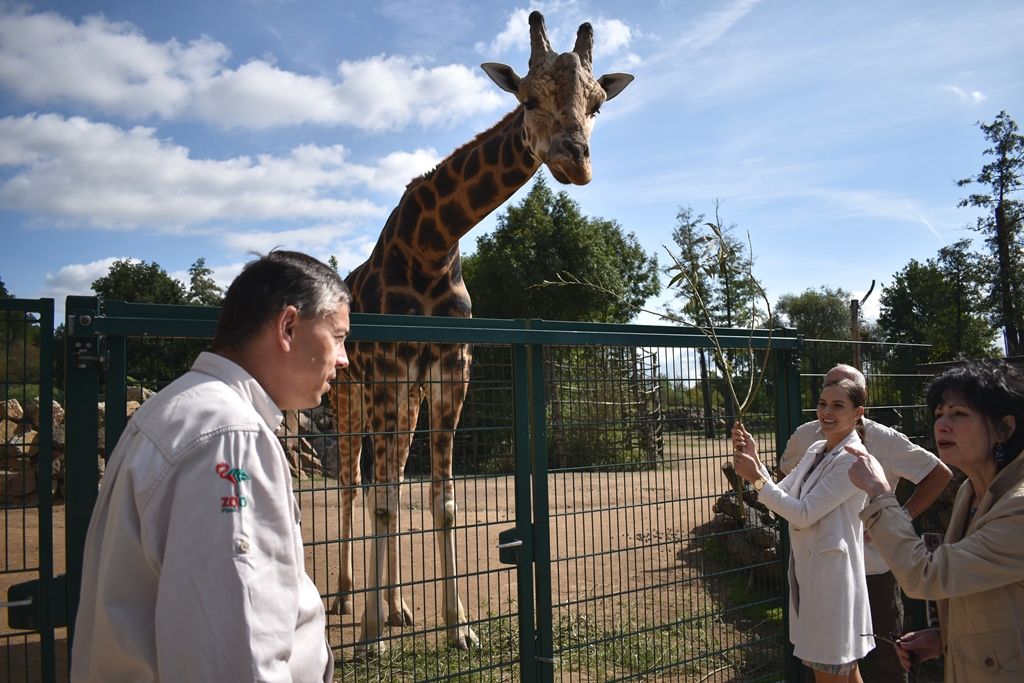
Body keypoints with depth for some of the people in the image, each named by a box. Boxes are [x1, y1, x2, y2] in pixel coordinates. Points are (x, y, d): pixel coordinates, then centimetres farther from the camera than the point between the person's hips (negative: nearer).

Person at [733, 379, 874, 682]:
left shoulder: (853, 459, -17)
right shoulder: (816, 450, 9)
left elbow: (802, 514, -20)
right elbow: (781, 497, 5)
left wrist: (756, 478, -19)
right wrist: (754, 459, -6)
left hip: (831, 572, -8)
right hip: (807, 569, 8)